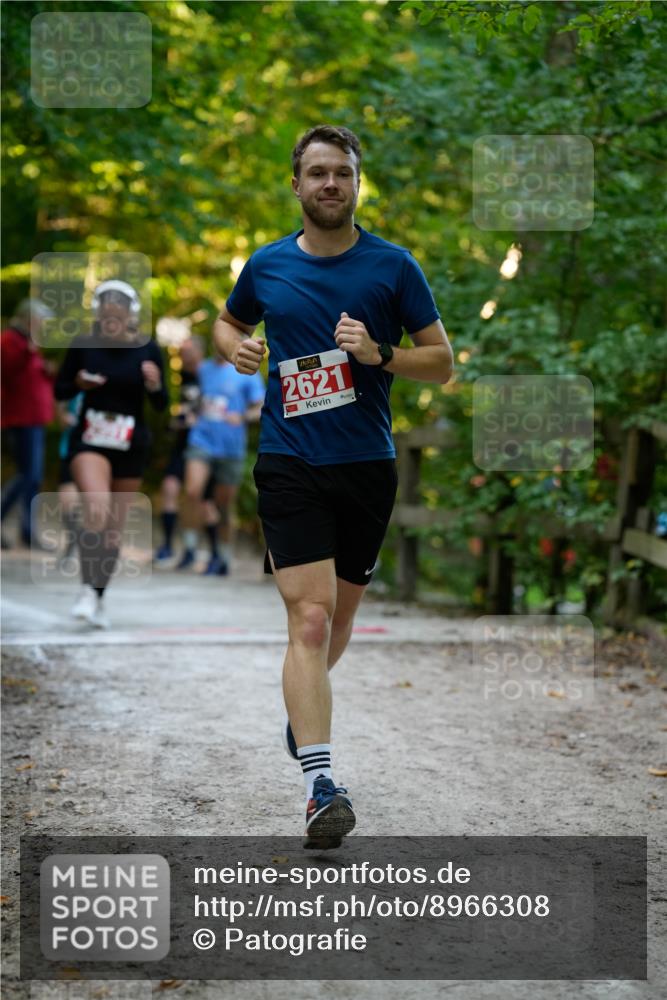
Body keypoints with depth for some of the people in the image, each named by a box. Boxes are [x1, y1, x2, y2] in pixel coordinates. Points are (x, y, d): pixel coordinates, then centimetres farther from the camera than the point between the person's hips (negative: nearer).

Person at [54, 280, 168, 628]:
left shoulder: (148, 351, -4)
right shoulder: (82, 347, -5)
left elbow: (161, 405, 2)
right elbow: (60, 390, 6)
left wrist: (155, 385, -19)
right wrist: (78, 383, -15)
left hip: (131, 445, 2)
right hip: (89, 440, -2)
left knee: (114, 526, 8)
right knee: (96, 508, -26)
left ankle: (99, 597, 24)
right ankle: (88, 591, -22)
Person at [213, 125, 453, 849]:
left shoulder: (393, 265, 1)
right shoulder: (266, 265, 5)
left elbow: (441, 360, 3)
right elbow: (228, 321, 25)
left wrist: (378, 355, -15)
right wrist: (235, 347, 1)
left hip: (366, 464, 1)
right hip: (289, 463, -1)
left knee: (340, 613, 15)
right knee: (309, 616, -15)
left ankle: (301, 703, 47)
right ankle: (320, 787, -20)